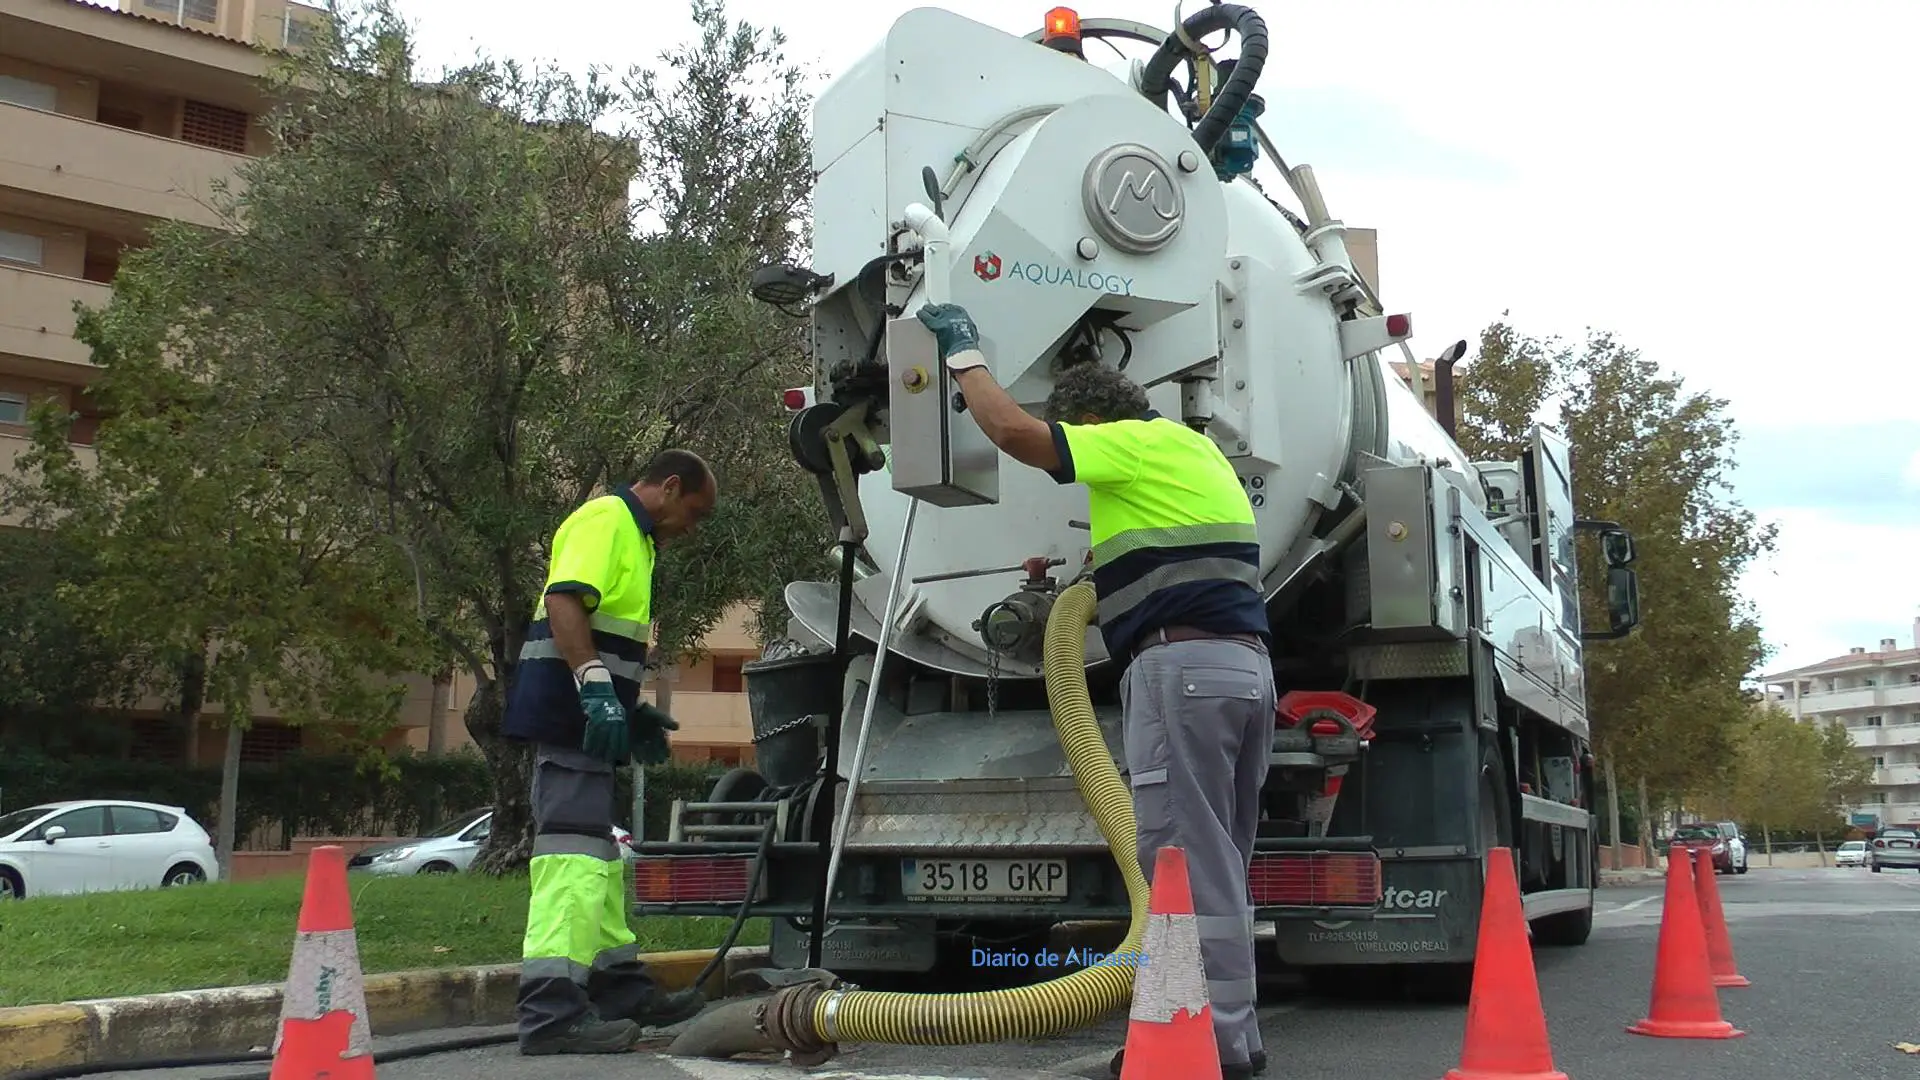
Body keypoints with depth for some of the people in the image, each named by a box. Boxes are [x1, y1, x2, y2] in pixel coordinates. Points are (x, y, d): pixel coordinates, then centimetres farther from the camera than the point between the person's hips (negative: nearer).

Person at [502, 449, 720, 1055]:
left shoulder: (634, 538, 25)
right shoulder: (606, 518, -7)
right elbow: (564, 600, -22)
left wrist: (634, 713, 23)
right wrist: (597, 688, -29)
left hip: (588, 716, 11)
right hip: (568, 711, -11)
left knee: (600, 857, 15)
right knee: (574, 854, -15)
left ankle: (621, 988, 24)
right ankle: (551, 1012, -18)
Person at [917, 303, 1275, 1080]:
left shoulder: (1140, 442, -3)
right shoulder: (1192, 448, 25)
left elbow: (1013, 431, -10)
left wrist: (964, 354, 4)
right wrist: (1089, 587, 29)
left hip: (1183, 664, -10)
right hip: (1245, 663, 10)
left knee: (1184, 861, -8)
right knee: (1218, 863, 12)